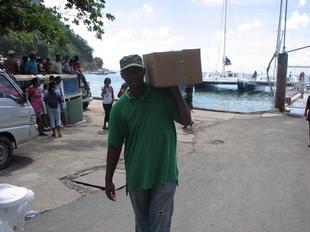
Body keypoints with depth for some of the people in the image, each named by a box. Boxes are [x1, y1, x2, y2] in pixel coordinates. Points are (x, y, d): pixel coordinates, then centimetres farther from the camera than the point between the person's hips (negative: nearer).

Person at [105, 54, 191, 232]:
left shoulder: (163, 94, -4)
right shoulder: (120, 107, -4)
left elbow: (186, 120, -6)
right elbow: (115, 145, 0)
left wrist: (175, 91, -12)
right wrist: (109, 180, 4)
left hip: (165, 173, -1)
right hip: (136, 176, 2)